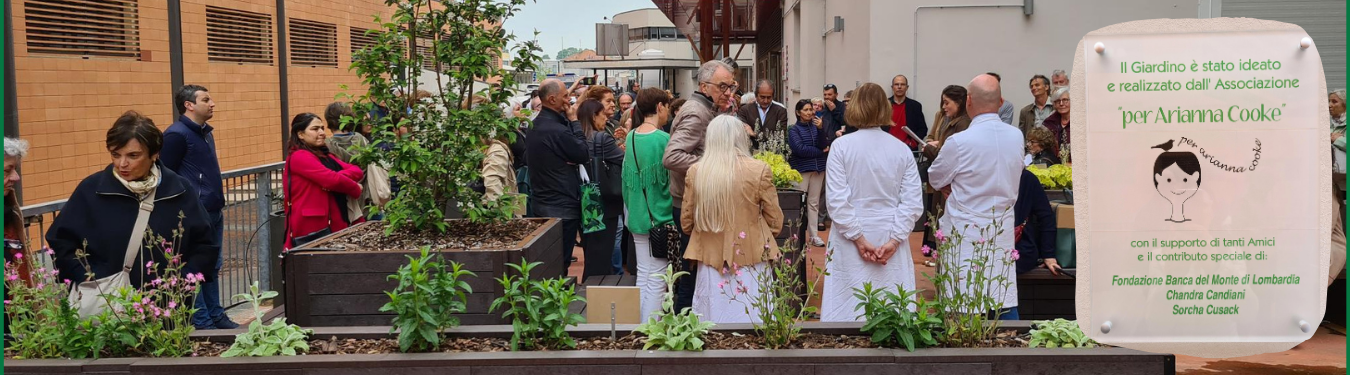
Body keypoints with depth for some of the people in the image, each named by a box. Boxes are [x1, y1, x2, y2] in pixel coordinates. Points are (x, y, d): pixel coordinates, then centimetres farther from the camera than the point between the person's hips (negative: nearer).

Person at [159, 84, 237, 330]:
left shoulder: (206, 132, 15)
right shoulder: (176, 135, -12)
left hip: (213, 213, 9)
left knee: (212, 266, 14)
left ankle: (215, 315, 23)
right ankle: (201, 322, 5)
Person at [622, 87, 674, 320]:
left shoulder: (631, 137, 6)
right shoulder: (663, 139, -15)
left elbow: (626, 177, 12)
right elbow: (673, 179, -12)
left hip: (637, 215, 7)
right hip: (660, 217, -7)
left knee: (642, 275, 14)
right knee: (656, 281, 0)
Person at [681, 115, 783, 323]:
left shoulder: (695, 172, -3)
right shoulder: (759, 170, -10)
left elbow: (686, 222, 7)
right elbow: (775, 222, -2)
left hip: (710, 261, 2)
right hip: (750, 259, -2)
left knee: (714, 321, 11)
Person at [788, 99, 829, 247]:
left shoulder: (816, 126, 9)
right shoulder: (794, 129, -2)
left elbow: (822, 145, -1)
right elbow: (799, 149, -12)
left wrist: (820, 129, -16)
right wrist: (821, 152, -4)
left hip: (818, 168, 4)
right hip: (801, 168, -4)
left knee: (814, 203, 6)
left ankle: (814, 235, 10)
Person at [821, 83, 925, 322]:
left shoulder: (842, 145, -6)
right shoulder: (902, 149, 1)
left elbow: (837, 199, -12)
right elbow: (913, 202, -4)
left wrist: (858, 238, -8)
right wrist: (894, 240, -5)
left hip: (851, 241, -2)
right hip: (890, 239, 2)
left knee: (849, 306, 3)